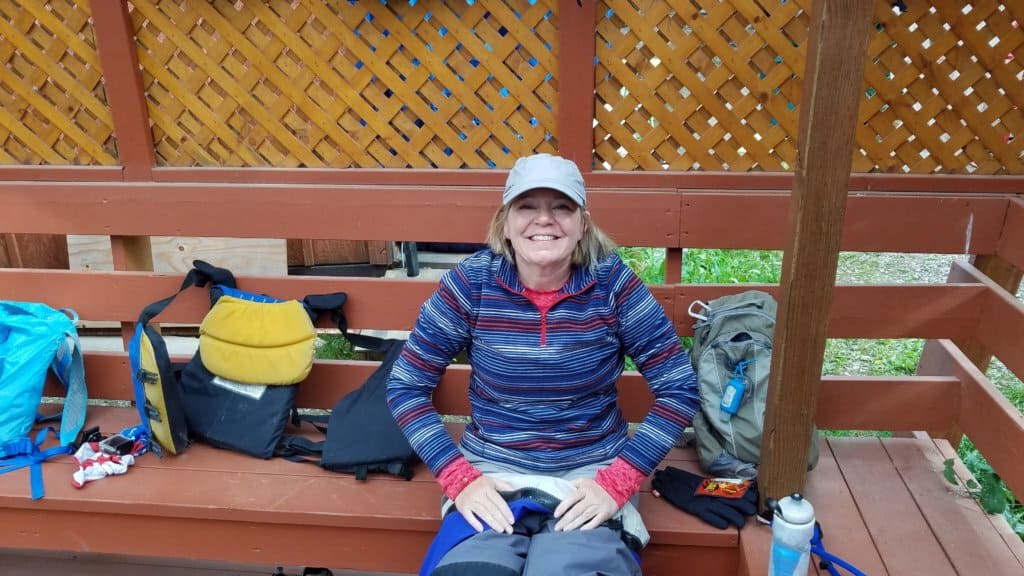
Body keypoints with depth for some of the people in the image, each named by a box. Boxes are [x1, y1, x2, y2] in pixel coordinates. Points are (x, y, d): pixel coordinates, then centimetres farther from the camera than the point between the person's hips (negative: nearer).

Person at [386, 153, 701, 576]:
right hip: (492, 472, 1)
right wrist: (459, 478, -13)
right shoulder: (472, 281, -9)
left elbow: (679, 390, -5)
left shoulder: (612, 283, -9)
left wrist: (618, 481, -13)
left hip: (590, 474, 0)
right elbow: (405, 386, -3)